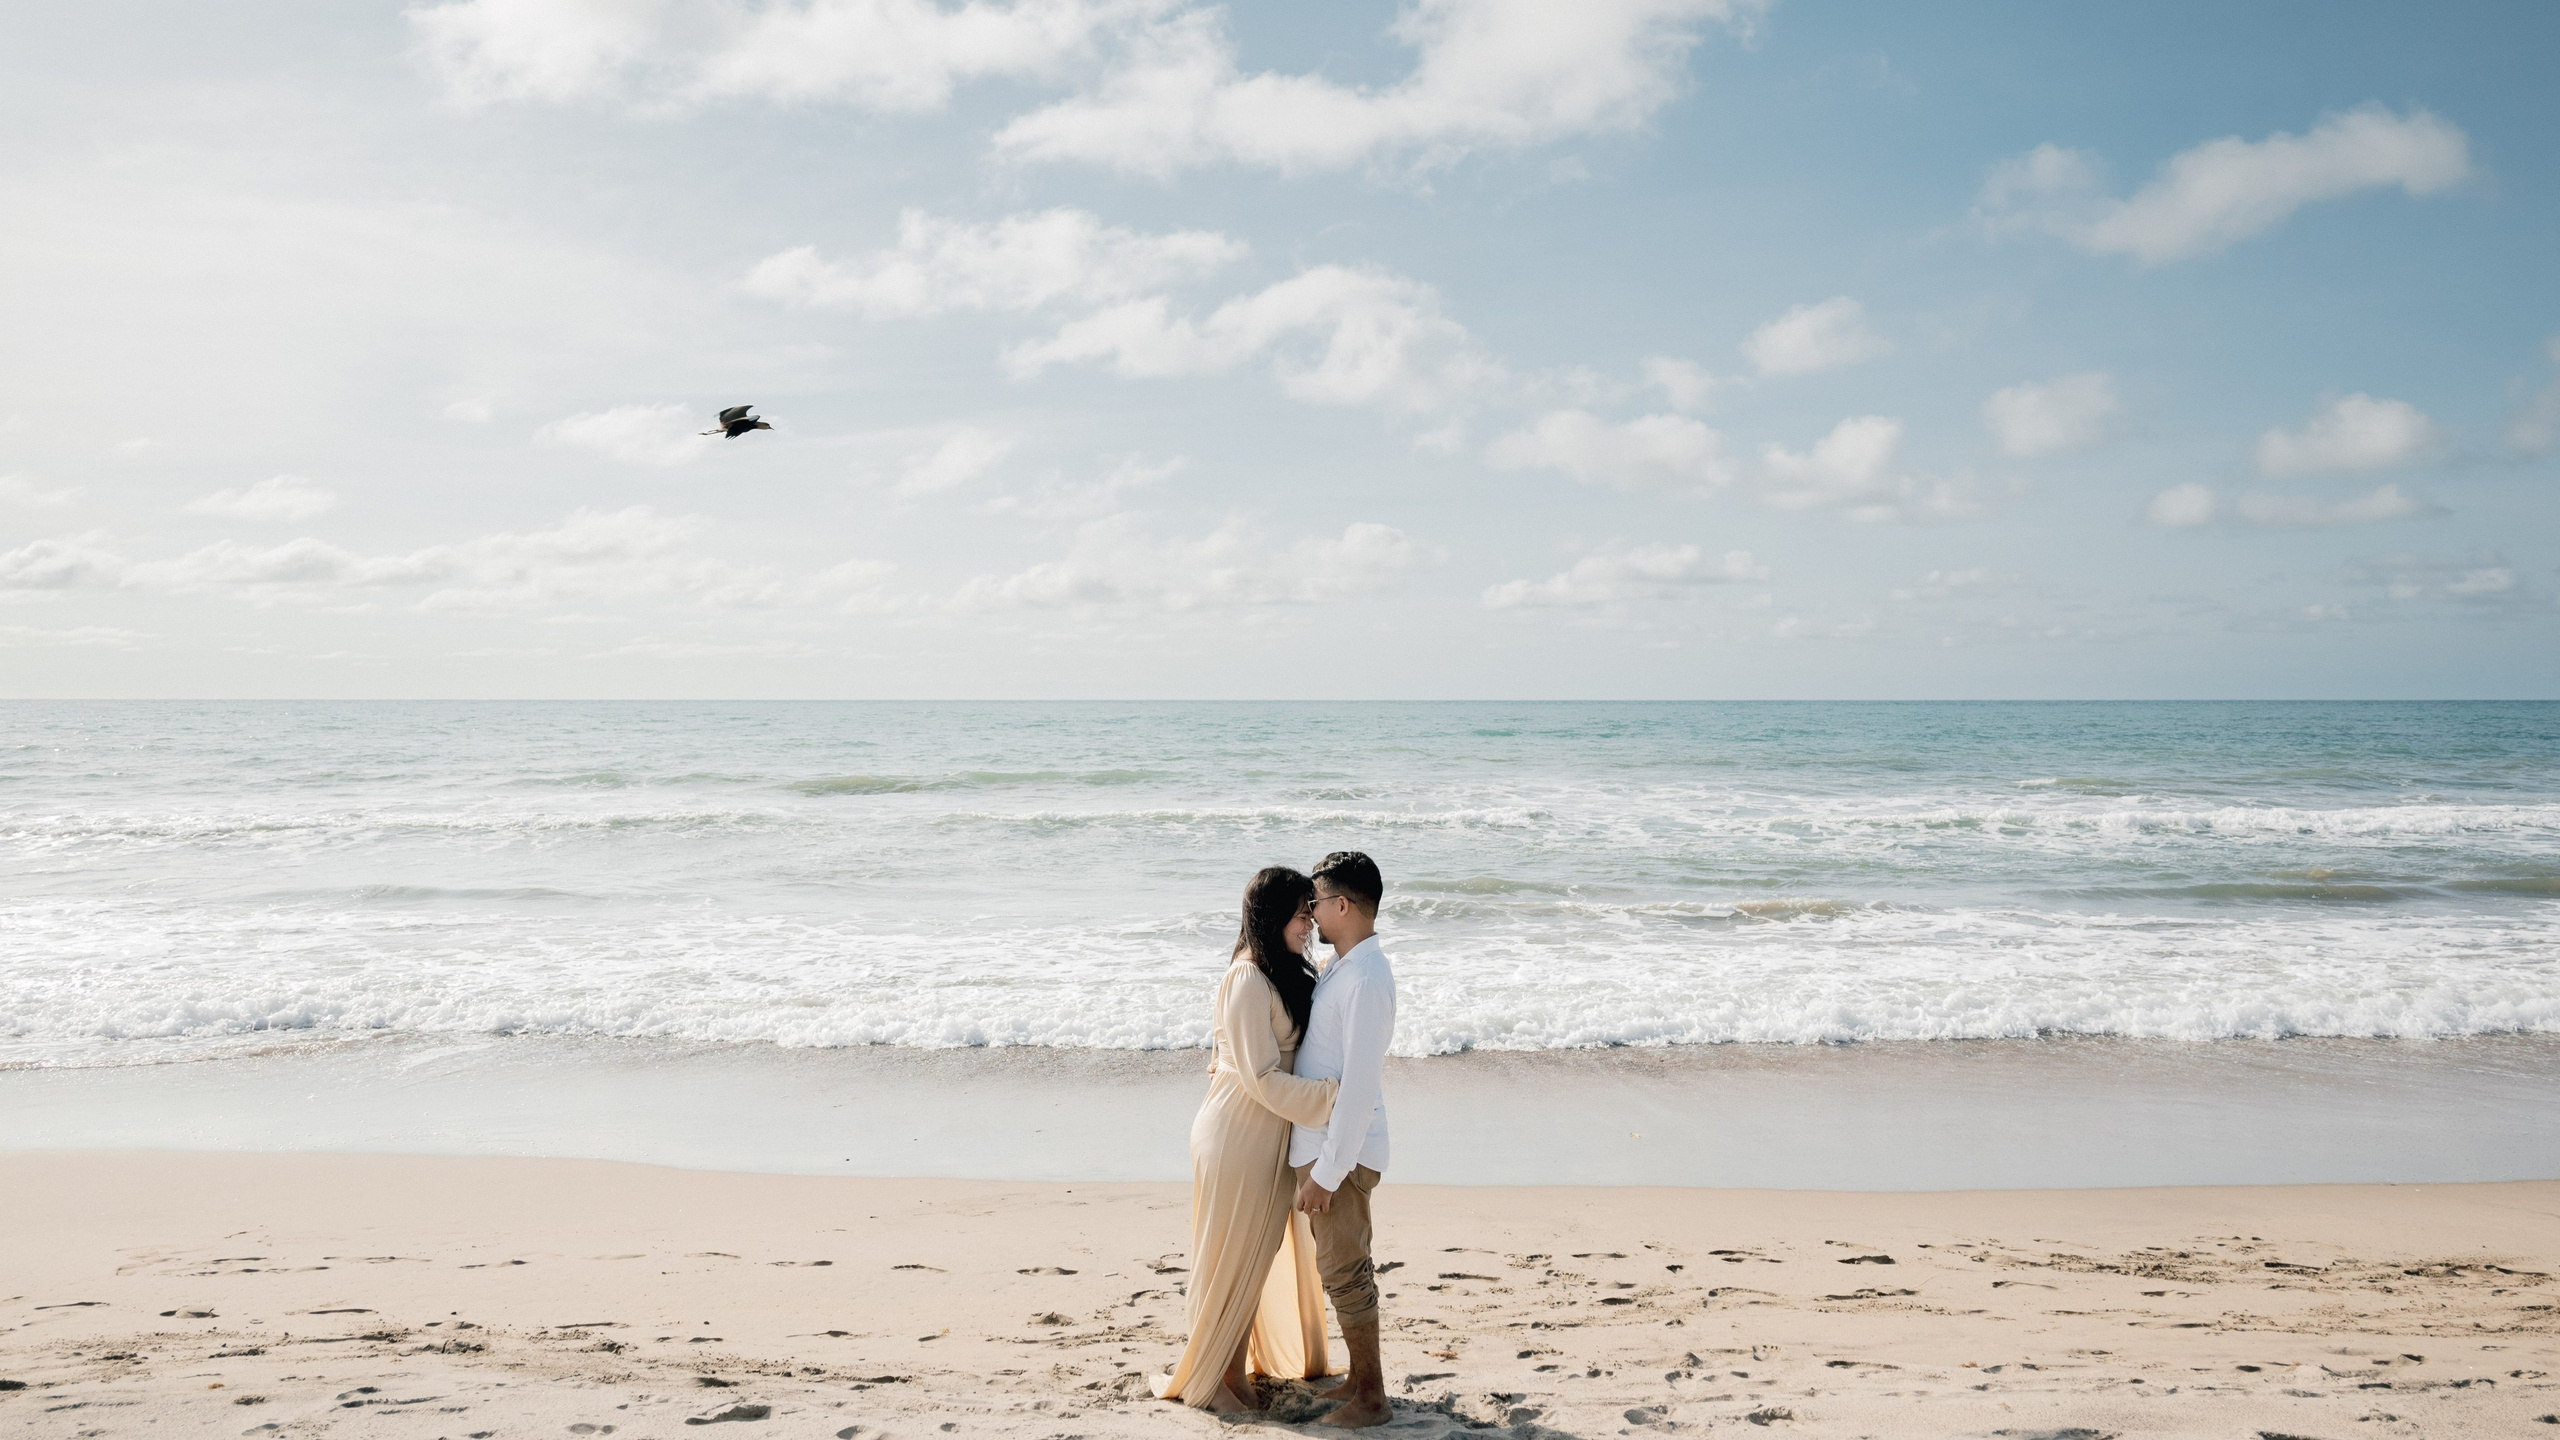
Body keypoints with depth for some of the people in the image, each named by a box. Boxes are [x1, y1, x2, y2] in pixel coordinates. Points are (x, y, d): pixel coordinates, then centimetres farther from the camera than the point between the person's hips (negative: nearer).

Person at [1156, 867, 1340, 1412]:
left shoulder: (1288, 973, 7)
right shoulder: (1249, 981, -23)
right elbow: (1264, 1079, -24)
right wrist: (1332, 1096, -22)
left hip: (1270, 1132, 9)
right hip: (1240, 1134, -9)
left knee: (1266, 1248, 20)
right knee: (1234, 1258, 4)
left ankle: (1272, 1355, 35)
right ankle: (1206, 1376, 20)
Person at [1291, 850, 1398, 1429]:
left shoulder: (1367, 978, -21)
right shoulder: (1338, 968, 10)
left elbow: (1358, 1086, -23)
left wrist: (1327, 1172, -21)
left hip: (1341, 1150, -9)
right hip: (1319, 1142, 9)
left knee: (1343, 1271, 0)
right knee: (1346, 1266, 17)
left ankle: (1370, 1399, 11)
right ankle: (1359, 1378, 29)